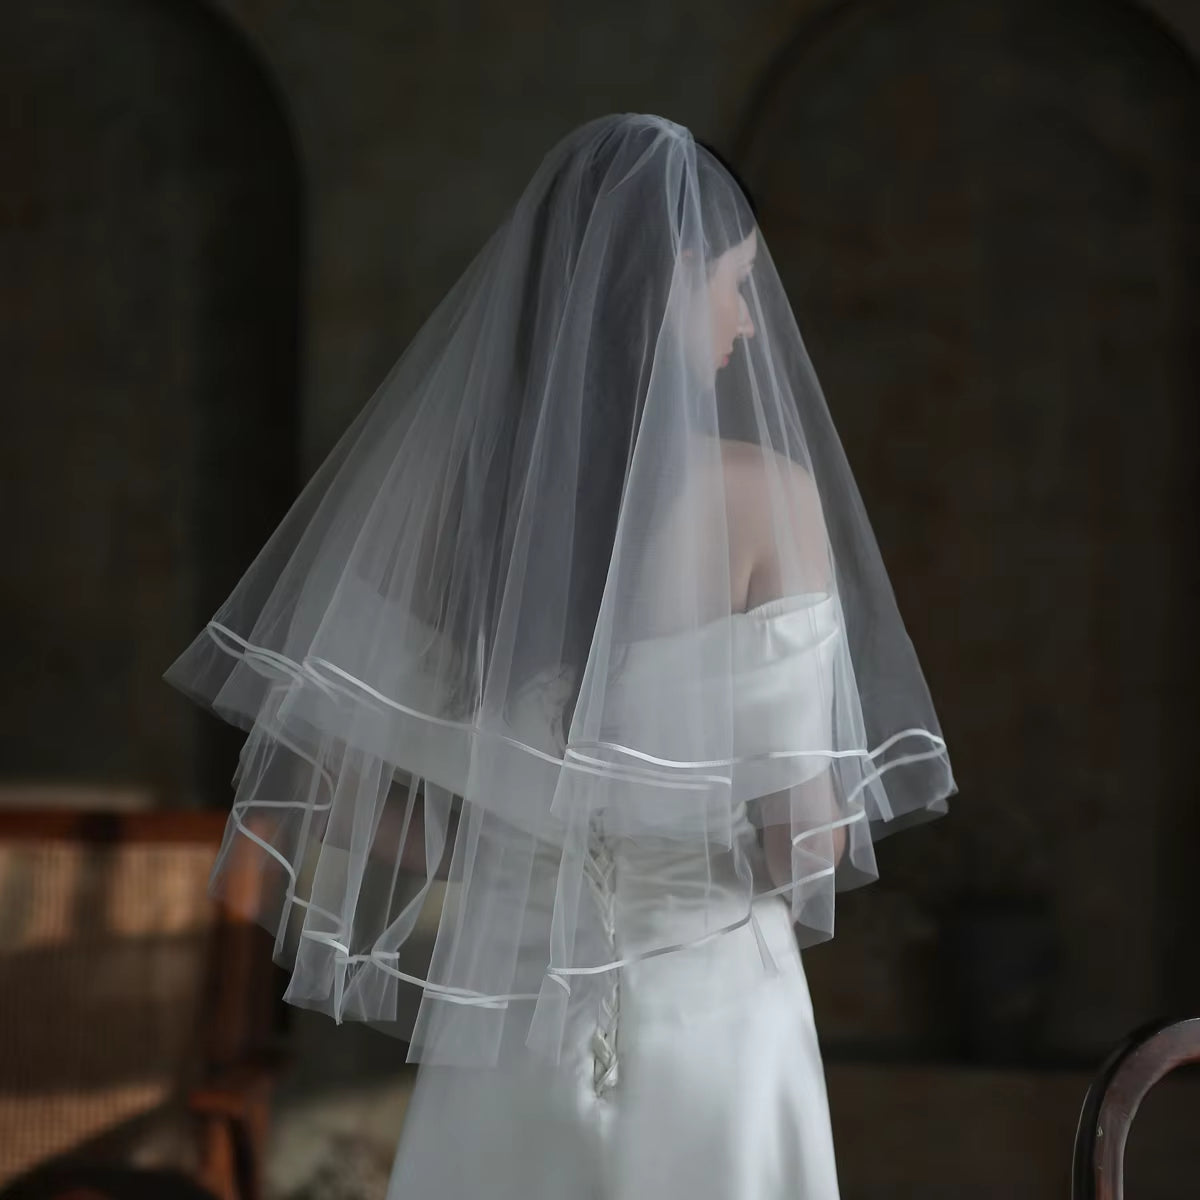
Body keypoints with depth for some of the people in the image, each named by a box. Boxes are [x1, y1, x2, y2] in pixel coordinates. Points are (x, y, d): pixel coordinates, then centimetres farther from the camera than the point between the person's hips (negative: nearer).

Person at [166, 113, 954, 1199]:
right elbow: (804, 836, -13)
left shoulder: (444, 480, -2)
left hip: (494, 1016, 4)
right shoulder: (763, 496, -13)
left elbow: (341, 796, 1)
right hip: (706, 1018, -3)